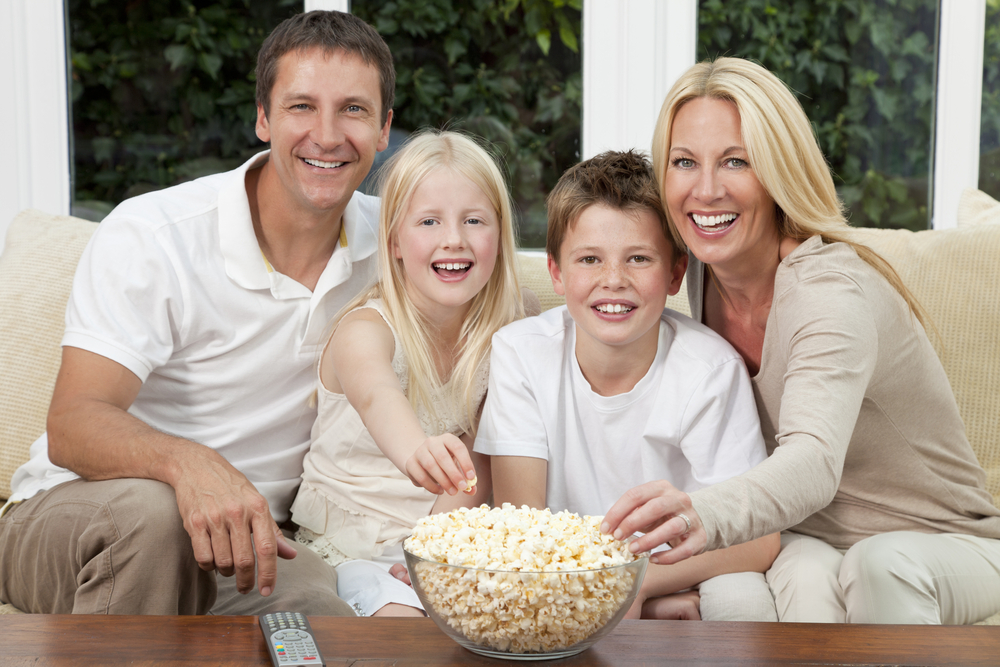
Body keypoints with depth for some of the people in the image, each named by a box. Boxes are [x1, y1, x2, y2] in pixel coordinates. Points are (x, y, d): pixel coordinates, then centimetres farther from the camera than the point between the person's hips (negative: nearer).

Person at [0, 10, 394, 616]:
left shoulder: (389, 243, 1)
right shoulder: (149, 236, -14)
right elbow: (73, 429, -21)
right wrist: (188, 463, -44)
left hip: (242, 541, 2)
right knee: (150, 508, -37)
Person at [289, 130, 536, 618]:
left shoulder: (499, 339, -3)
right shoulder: (365, 329, -17)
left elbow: (476, 473, 0)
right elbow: (374, 394, -42)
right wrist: (416, 449, -64)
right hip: (348, 540, -4)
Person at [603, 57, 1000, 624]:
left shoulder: (832, 291, -26)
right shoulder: (705, 272, -4)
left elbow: (814, 465, -44)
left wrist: (705, 515, -64)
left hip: (946, 545, -3)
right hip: (811, 540, 3)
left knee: (885, 563, -37)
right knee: (806, 577, -32)